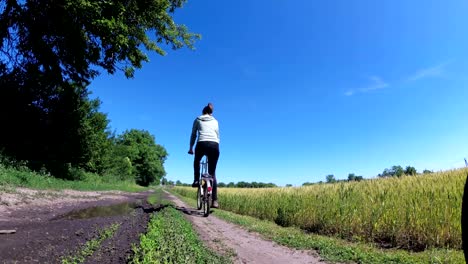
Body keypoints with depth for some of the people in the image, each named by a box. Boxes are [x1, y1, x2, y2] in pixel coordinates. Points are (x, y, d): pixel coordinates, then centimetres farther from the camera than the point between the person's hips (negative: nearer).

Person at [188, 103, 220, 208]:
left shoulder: (198, 120, 21)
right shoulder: (215, 121, 25)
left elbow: (193, 135, 20)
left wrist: (191, 148, 28)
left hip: (202, 144, -1)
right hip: (215, 145, 2)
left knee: (196, 162, 34)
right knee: (212, 173, 8)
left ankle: (196, 180, 21)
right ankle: (215, 200, 1)